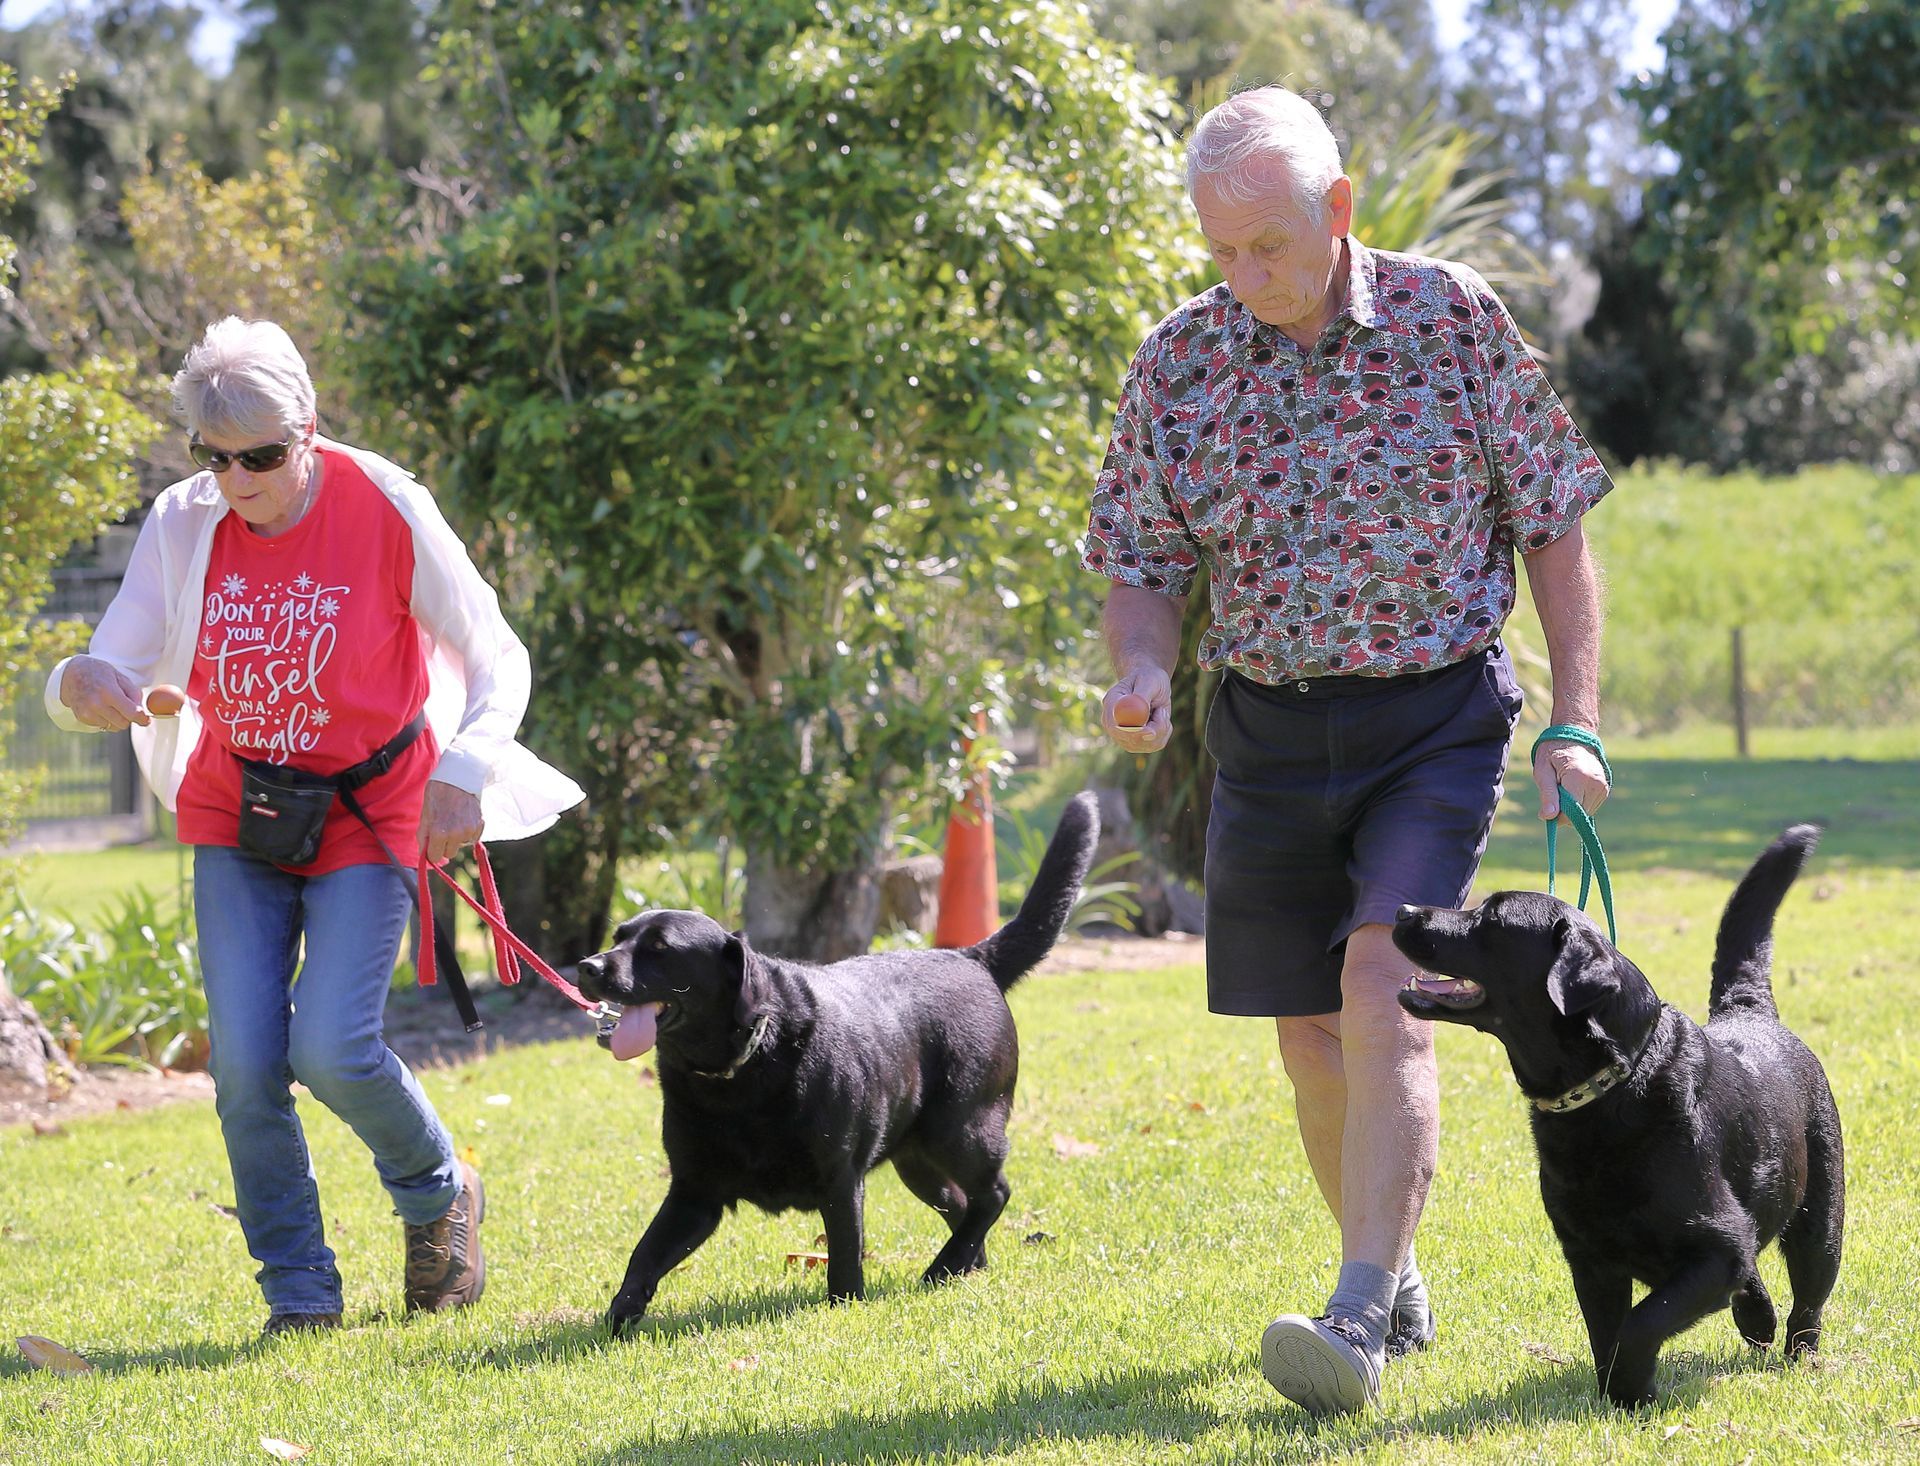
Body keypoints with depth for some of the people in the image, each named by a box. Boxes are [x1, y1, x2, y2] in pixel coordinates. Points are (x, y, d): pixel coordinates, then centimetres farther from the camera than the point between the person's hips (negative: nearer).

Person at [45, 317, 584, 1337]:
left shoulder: (388, 514, -16)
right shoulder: (183, 526, -7)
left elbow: (497, 661, -6)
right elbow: (112, 672, -6)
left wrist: (462, 774, -22)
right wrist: (80, 690, -31)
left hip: (367, 812, -3)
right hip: (235, 814, 3)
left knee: (332, 1050, -16)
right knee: (244, 1064, -7)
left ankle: (440, 1196, 15)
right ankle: (300, 1298, 7)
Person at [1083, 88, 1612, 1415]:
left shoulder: (1455, 317, -7)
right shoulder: (1180, 360, -1)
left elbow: (1553, 522, 0)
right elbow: (1142, 559, 7)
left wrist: (1575, 722, -6)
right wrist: (1141, 670, -15)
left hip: (1437, 716, -3)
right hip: (1268, 729, 4)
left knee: (1383, 988, -20)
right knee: (1313, 1037, 8)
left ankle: (1358, 1323, -24)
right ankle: (1395, 1276, 28)